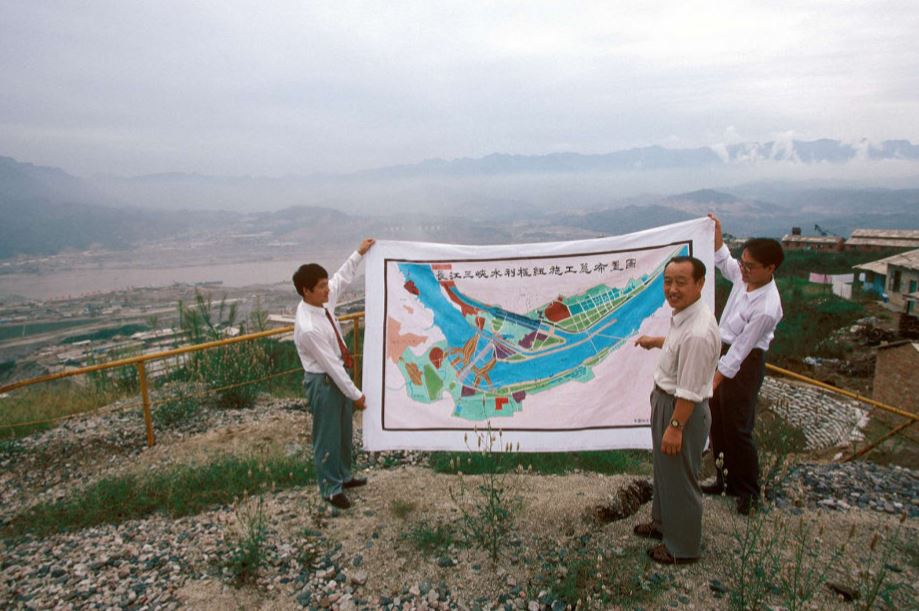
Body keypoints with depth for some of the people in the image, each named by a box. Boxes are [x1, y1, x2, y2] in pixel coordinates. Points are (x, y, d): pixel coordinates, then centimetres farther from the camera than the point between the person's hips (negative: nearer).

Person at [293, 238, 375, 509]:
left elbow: (342, 278, 11)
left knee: (343, 430, 23)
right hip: (323, 382, -9)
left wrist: (359, 253, 9)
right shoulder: (309, 328, -32)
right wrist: (355, 394, -18)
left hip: (336, 374, 9)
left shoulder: (323, 301, -9)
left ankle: (343, 476, 43)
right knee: (328, 435, 9)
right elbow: (331, 365, -26)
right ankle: (331, 488, 29)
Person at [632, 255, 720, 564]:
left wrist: (675, 426, -21)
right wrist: (656, 341, 30)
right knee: (664, 467, 26)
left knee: (679, 478, 10)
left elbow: (689, 392, -27)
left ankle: (682, 546, 31)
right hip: (665, 399, 10)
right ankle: (664, 522, 49)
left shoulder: (697, 333, -32)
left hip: (682, 410, -10)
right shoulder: (683, 314, -3)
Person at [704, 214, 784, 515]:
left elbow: (739, 353, -25)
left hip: (744, 365, -9)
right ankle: (726, 479, 35)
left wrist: (712, 384, -20)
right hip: (724, 351, 9)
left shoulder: (766, 309, -30)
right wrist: (717, 230, 9)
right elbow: (723, 261, 18)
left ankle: (748, 491, 24)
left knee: (737, 428, 3)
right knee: (717, 422, 18)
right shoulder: (745, 276, -8)